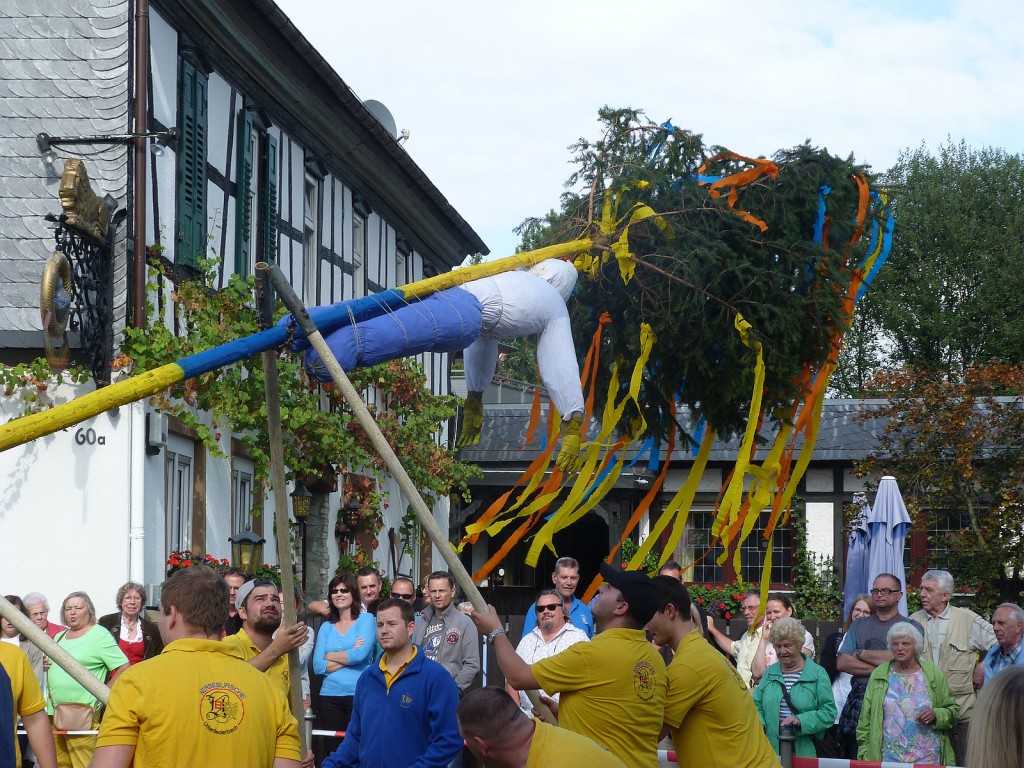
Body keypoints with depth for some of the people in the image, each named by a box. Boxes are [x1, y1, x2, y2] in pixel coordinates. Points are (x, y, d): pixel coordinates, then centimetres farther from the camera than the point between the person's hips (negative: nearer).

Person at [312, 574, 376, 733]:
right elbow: (318, 666, 3)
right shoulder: (326, 627, 14)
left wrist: (330, 656, 2)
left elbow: (360, 655, -10)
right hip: (330, 695, 3)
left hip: (359, 695, -3)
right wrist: (350, 656, -5)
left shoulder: (366, 619, 5)